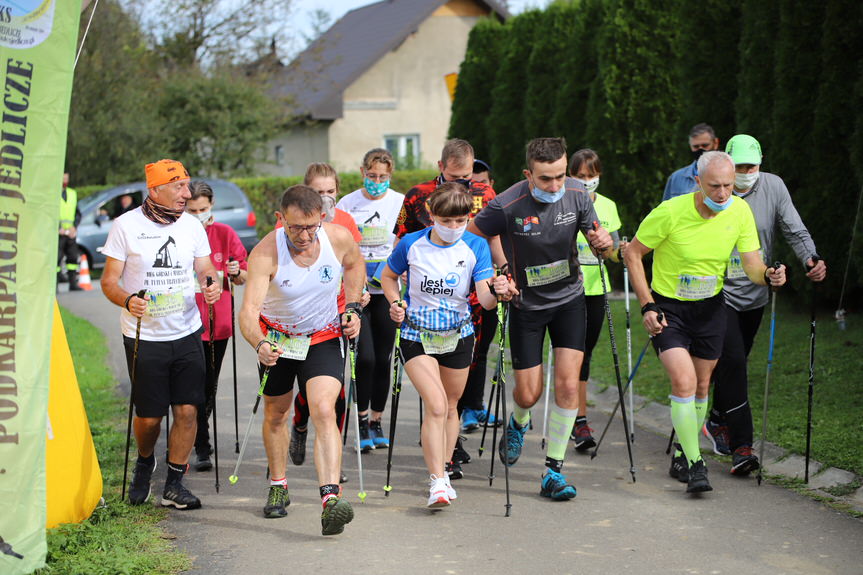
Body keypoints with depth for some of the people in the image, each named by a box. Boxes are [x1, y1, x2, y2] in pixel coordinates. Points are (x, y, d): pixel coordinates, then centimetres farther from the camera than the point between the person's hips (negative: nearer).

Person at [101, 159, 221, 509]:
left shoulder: (192, 226, 6)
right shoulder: (126, 225, -5)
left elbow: (205, 270, 12)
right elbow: (109, 281, -4)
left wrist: (212, 285, -13)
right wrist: (127, 300, -25)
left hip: (186, 333, 3)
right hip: (143, 336, -3)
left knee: (187, 410, -4)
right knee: (149, 416, 2)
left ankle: (174, 484, 10)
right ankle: (144, 463, 34)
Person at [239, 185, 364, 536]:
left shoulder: (339, 238, -21)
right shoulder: (265, 253, -29)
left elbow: (354, 264, 6)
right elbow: (248, 311, -39)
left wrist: (353, 307, -5)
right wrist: (260, 345, -58)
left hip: (325, 338, 0)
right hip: (277, 336, 0)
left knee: (324, 410, -20)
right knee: (275, 414, 15)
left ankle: (331, 498, -30)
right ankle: (278, 488, 38)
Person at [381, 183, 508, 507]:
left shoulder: (476, 247, -9)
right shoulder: (412, 244, -9)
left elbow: (485, 301, -16)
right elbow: (388, 276, 9)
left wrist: (494, 291, -38)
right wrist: (395, 304, -8)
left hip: (458, 336, 2)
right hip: (417, 336, -2)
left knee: (450, 407, 15)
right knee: (436, 406, -17)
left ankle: (442, 471, 33)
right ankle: (437, 482, -15)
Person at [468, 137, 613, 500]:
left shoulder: (576, 194, -12)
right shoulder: (506, 206, -23)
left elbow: (601, 245, 0)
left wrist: (604, 242, -24)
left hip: (569, 298, 2)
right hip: (526, 304, -2)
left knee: (568, 385, -9)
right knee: (529, 394, 1)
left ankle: (553, 471, 3)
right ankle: (518, 423, 40)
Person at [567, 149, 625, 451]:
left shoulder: (608, 206, 9)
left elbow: (612, 250, 13)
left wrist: (620, 251, -8)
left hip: (596, 288, 5)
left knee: (585, 351, 11)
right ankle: (580, 423, -9)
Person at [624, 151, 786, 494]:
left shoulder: (740, 212, -11)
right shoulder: (671, 212, -22)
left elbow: (752, 265, -8)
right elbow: (633, 253, -11)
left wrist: (768, 276, -32)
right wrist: (647, 305, -15)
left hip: (710, 308, 4)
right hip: (668, 308, -4)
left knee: (701, 388, 12)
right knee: (683, 383, -18)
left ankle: (682, 458, 31)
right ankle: (695, 465, -9)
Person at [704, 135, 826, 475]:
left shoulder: (773, 187, -4)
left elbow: (794, 230, -7)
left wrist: (811, 259, -25)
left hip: (755, 295, 4)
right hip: (720, 293, -4)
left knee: (733, 364, 16)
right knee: (733, 363, -14)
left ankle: (718, 422, 40)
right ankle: (741, 447, -12)